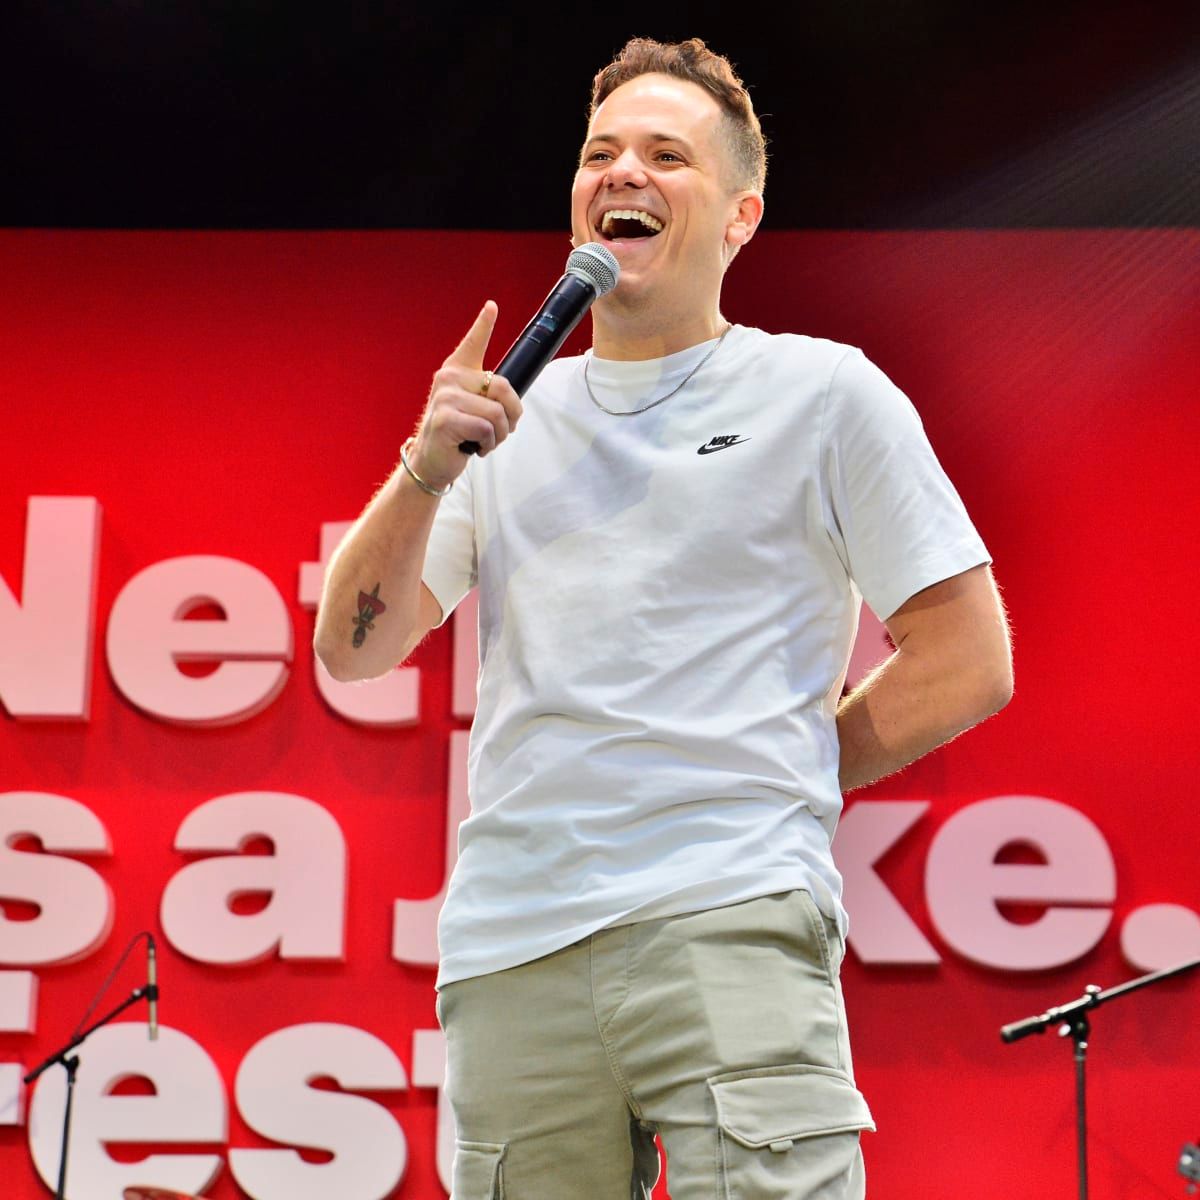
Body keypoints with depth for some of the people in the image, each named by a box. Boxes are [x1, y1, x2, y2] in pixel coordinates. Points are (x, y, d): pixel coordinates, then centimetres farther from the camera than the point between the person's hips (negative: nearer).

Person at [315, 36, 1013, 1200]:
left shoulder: (823, 392, 8)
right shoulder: (509, 416, 19)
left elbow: (968, 664, 5)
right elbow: (351, 650, 13)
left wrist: (765, 783, 3)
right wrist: (427, 470, -2)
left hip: (733, 917, -4)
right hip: (508, 948, 4)